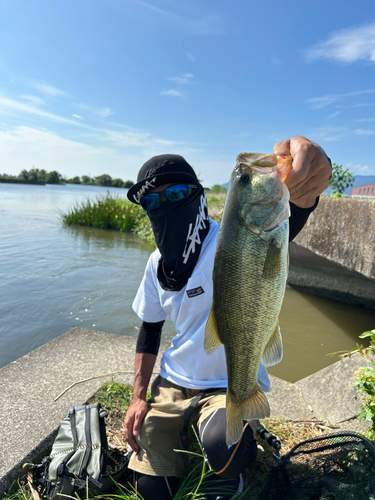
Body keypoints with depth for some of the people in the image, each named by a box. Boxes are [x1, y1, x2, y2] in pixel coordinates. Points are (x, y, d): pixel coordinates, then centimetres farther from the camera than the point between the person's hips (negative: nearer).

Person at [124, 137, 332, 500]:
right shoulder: (158, 263, -1)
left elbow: (282, 224, -42)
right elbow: (150, 328, 8)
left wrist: (303, 187, -65)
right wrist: (138, 397, 6)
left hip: (233, 386, -4)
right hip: (172, 385, 5)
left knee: (222, 448, -34)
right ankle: (190, 428, 38)